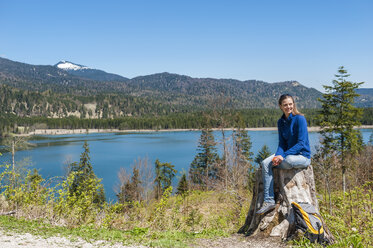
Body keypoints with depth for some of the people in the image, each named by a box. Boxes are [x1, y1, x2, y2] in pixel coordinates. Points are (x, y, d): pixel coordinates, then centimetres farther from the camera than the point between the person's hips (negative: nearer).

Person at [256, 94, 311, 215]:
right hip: (288, 154, 6)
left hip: (303, 156, -6)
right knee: (265, 163, -19)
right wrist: (278, 155, -13)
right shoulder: (281, 122, 9)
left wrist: (283, 156, -23)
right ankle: (268, 201, -25)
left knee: (287, 161, -38)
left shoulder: (300, 119, -12)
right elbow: (282, 143, 9)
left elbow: (302, 143, -17)